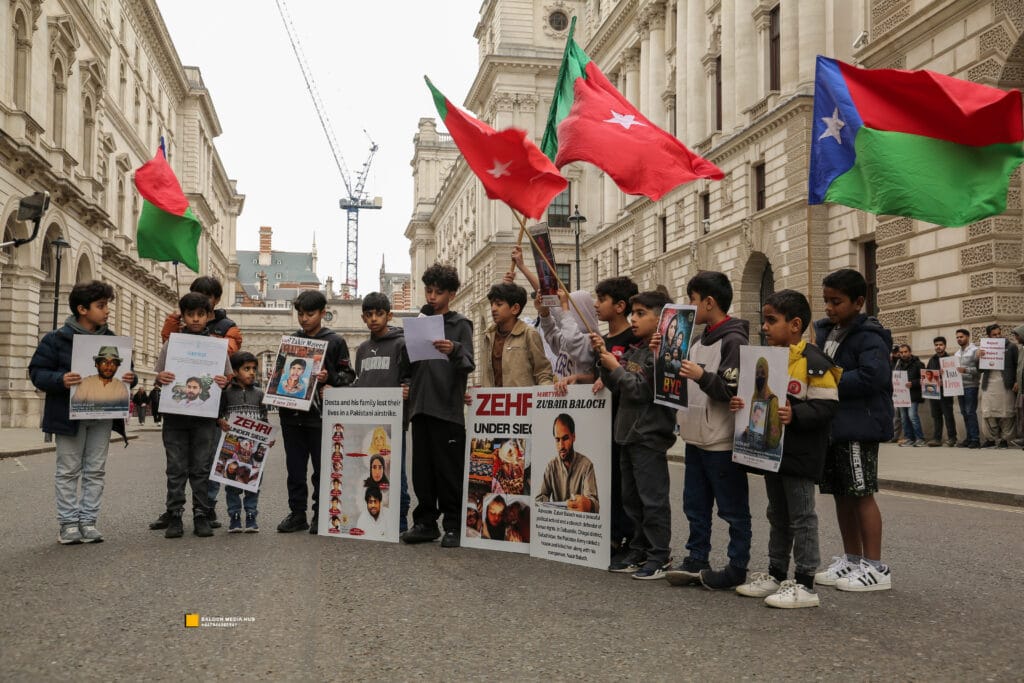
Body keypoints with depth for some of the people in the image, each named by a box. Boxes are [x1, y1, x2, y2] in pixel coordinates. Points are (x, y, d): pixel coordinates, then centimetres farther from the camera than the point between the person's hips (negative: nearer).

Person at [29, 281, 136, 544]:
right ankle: (68, 522, 13)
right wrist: (60, 380, -25)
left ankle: (88, 520, 16)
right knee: (68, 470, 5)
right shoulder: (57, 339, -7)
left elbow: (126, 370, 13)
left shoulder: (112, 340, 5)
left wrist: (129, 378, -11)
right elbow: (37, 372, -6)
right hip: (69, 415, -4)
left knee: (95, 471, 8)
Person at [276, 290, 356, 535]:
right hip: (292, 413, 4)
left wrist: (329, 378, -17)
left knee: (321, 468, 2)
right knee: (295, 468, 8)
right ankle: (297, 513, 16)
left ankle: (320, 515, 11)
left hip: (320, 414, -3)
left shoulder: (335, 341, 2)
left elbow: (348, 376, 0)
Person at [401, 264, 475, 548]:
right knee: (422, 469, 7)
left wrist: (454, 350, -29)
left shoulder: (460, 324, 2)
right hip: (420, 406, 5)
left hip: (448, 408, -5)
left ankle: (453, 525, 6)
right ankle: (425, 522, 16)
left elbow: (469, 365, -10)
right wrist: (408, 386, 4)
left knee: (449, 470, -2)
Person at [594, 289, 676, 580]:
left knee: (653, 499, -3)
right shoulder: (634, 351, 13)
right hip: (628, 435, 9)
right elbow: (616, 386, 12)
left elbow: (643, 390, -20)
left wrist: (615, 367, -12)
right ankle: (638, 553, 24)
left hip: (650, 436, -9)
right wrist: (603, 357, 2)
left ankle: (658, 558, 6)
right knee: (632, 498, 14)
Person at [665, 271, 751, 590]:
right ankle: (696, 560, 22)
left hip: (723, 442, -9)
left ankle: (737, 567, 12)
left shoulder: (734, 340, -12)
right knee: (695, 505, 14)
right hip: (696, 437, 9)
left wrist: (703, 376, -30)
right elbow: (684, 381, 22)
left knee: (733, 509, 3)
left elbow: (735, 391, -20)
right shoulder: (698, 340, 14)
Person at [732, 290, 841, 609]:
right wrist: (741, 404, 0)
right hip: (772, 451, 9)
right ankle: (776, 574, 28)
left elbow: (826, 406, -18)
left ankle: (804, 584, 6)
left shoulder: (813, 362, -14)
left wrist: (795, 415, -30)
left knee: (801, 518, -1)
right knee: (778, 516, 17)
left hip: (799, 455, -9)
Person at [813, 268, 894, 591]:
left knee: (862, 494, -3)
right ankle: (851, 559, 24)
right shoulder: (823, 331, 13)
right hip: (830, 425, 8)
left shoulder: (869, 338, -12)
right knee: (841, 493, 13)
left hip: (858, 426, -8)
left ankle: (875, 568, 5)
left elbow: (871, 377, -25)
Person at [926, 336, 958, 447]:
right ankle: (936, 438, 9)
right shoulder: (932, 359, 16)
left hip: (945, 392, -5)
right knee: (936, 416, 7)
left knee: (948, 415, -1)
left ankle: (952, 437, 6)